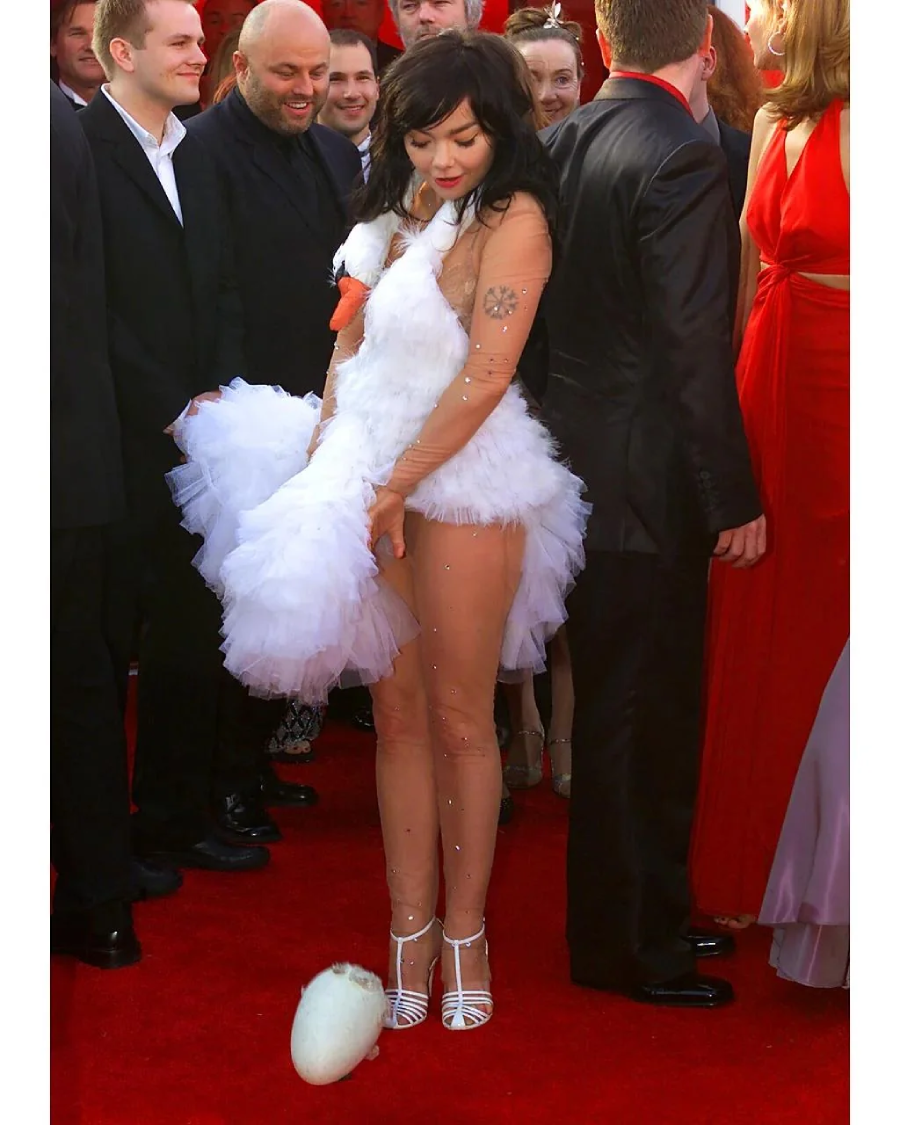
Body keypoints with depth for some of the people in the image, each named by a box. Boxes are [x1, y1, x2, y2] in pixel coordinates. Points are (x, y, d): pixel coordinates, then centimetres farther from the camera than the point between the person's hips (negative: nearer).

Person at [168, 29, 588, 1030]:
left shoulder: (511, 218, -10)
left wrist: (395, 486, -14)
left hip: (459, 478, -6)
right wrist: (321, 465, 3)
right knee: (397, 714, 9)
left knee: (458, 719, 3)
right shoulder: (395, 216, 13)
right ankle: (409, 928, 16)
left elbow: (484, 376, -16)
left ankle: (464, 929, 16)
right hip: (368, 476, 6)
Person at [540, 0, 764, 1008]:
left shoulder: (562, 142, 6)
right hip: (648, 482, -9)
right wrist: (734, 502, -14)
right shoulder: (684, 158, -19)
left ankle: (645, 917, 33)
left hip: (579, 462, 9)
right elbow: (694, 350, -20)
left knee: (616, 712, 18)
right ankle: (628, 946, 16)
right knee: (639, 719, 3)